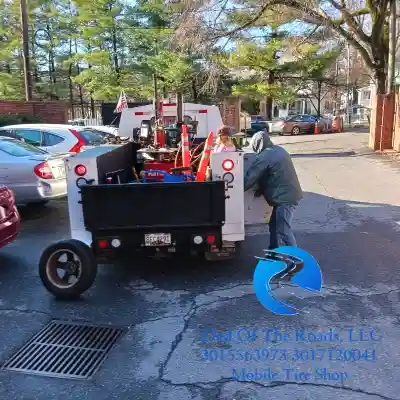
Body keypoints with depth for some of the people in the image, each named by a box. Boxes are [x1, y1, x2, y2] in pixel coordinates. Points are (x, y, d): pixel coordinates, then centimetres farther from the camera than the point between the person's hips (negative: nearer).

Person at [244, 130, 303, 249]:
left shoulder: (264, 157, -14)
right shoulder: (279, 150, 15)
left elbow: (250, 177, -11)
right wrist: (261, 189, 11)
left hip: (284, 197, -10)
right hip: (290, 194, 10)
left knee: (283, 231, -4)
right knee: (274, 226, 19)